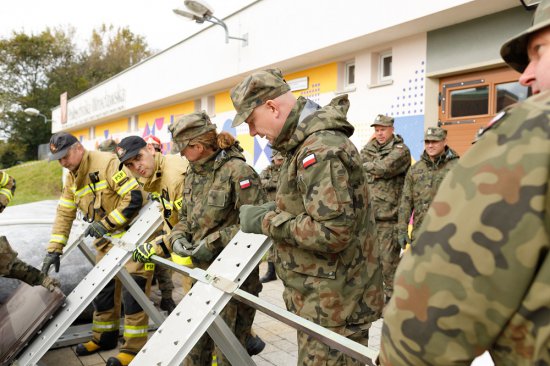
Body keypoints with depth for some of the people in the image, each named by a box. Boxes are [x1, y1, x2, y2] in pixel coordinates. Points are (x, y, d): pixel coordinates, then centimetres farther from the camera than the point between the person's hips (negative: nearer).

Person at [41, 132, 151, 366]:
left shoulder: (107, 163, -21)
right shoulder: (71, 179, 6)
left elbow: (135, 197, -25)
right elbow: (64, 214, 10)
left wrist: (105, 223, -21)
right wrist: (54, 250, 6)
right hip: (107, 238, 9)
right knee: (103, 286, 14)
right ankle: (105, 336, 31)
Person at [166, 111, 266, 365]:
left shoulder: (238, 171, -17)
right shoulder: (193, 174, 8)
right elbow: (185, 216, 17)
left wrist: (215, 242, -21)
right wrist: (178, 237, -4)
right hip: (203, 270, 7)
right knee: (195, 340, 19)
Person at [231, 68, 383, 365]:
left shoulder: (321, 148, -23)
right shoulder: (306, 141, 10)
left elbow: (332, 232, -30)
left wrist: (266, 221, -20)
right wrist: (276, 209, 6)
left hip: (333, 304, -10)